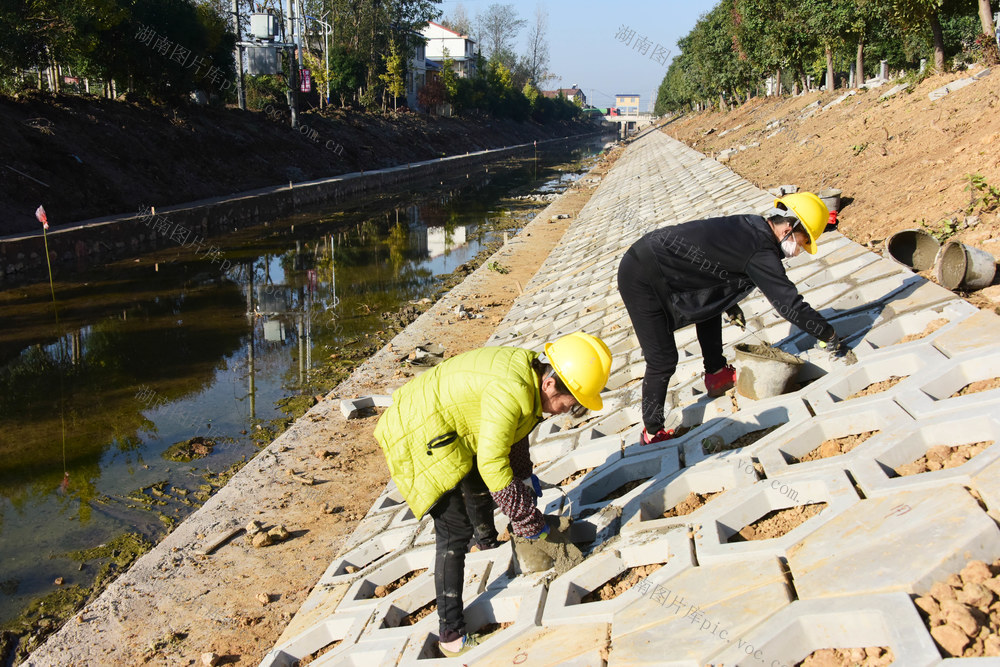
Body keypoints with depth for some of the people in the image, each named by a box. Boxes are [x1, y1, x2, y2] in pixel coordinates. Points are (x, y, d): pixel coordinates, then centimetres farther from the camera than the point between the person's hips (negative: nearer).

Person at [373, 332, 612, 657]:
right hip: (419, 436, -10)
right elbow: (492, 465, -30)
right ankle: (451, 635, -3)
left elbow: (513, 430, 16)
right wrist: (529, 520, -22)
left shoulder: (529, 371, -3)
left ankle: (488, 542, 62)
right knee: (454, 531, -10)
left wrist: (525, 475, 14)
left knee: (478, 484, 31)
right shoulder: (511, 392, -33)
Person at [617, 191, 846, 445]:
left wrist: (730, 306, 35)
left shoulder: (749, 225, 11)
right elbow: (790, 305, -13)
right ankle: (652, 433, 8)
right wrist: (830, 334, 0)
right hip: (642, 279, -10)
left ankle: (716, 374, 31)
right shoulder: (761, 251, -15)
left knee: (711, 303, 24)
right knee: (663, 361, -5)